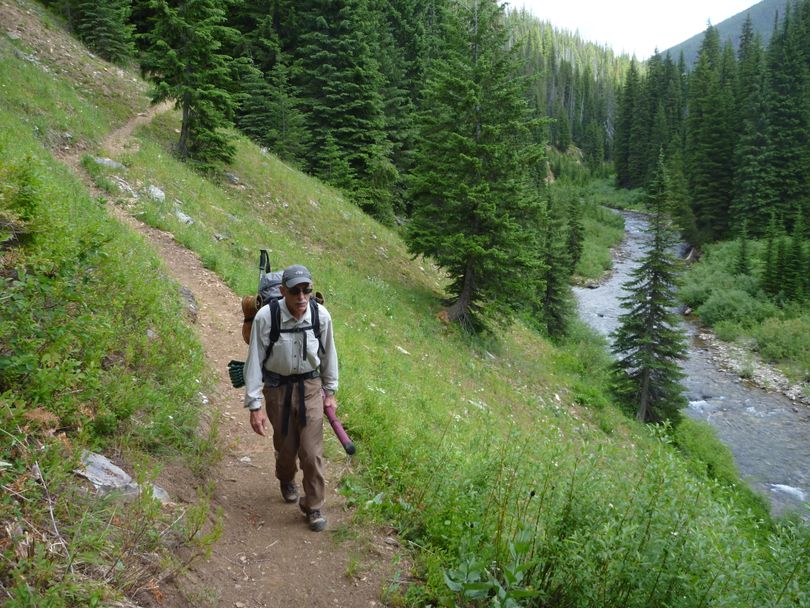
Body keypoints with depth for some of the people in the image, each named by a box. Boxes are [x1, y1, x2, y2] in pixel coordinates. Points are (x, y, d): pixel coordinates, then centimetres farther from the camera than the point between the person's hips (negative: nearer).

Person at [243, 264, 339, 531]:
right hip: (278, 388, -1)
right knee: (286, 446, 16)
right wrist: (254, 406, -14)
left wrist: (330, 391, 11)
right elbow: (254, 361, -14)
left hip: (310, 386, 1)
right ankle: (286, 480, 50)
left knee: (312, 451, -3)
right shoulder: (266, 317, -21)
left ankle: (313, 507, 16)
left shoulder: (321, 315, -14)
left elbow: (328, 354, 2)